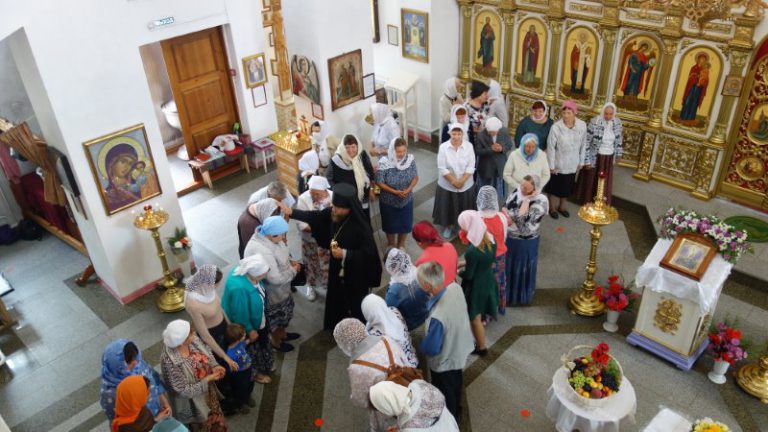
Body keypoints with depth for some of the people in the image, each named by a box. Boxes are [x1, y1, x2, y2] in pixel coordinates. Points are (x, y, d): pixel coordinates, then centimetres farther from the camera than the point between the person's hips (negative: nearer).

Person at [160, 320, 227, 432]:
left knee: (216, 420, 31)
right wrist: (208, 379, -27)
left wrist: (214, 366, -16)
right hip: (193, 403, -6)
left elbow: (207, 352, 0)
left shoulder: (193, 340, -21)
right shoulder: (171, 362, -38)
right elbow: (185, 391, -28)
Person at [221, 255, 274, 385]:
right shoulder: (239, 288, -44)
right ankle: (255, 373, 50)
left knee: (262, 343, 31)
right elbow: (241, 315, -29)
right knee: (252, 348, 21)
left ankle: (263, 365, 58)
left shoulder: (248, 272, -19)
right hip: (247, 324, -7)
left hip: (256, 318, 8)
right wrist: (250, 330, -14)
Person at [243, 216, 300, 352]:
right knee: (276, 316, 18)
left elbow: (280, 253, 10)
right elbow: (275, 278, -35)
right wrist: (293, 270, -20)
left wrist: (290, 262, -7)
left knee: (284, 312, 30)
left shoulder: (268, 237, -12)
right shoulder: (262, 252, -40)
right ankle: (276, 342, 46)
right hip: (272, 292, -8)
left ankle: (282, 334, 55)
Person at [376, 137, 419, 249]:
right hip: (389, 201, -2)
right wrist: (395, 192, -23)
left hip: (406, 200, 3)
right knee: (390, 224, 19)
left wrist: (408, 189, -21)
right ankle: (391, 244, 47)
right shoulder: (385, 163, -25)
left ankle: (401, 244, 47)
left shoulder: (410, 159, -15)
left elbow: (415, 177, -5)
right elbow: (379, 182, -17)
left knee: (405, 223, 19)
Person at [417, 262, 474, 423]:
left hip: (445, 361, -7)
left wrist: (420, 345, -7)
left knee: (446, 395, 23)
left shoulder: (437, 317, -45)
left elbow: (431, 349, -28)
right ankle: (456, 413, 61)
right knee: (456, 384, 34)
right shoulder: (455, 287, -23)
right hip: (461, 350, 7)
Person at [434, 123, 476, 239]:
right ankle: (448, 226, 34)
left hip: (466, 185, 1)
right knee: (447, 207, 12)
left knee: (464, 208, 14)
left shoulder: (469, 146, -10)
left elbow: (471, 167, -10)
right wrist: (454, 181, -18)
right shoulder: (443, 147, -14)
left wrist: (462, 181, -19)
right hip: (447, 185, -1)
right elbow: (442, 168, -14)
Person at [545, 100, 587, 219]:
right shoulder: (556, 127, -24)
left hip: (572, 164, 3)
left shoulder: (582, 125, -13)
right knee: (554, 186, 15)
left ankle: (561, 206, 44)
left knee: (567, 186, 21)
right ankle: (552, 208, 37)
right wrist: (551, 165, -12)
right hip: (558, 163, -3)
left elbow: (583, 144, 0)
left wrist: (581, 161, 5)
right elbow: (551, 147, -17)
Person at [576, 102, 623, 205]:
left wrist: (618, 154, 18)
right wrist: (587, 160, -16)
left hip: (609, 158, 4)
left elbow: (618, 140, 10)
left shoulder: (617, 122, -5)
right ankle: (587, 202, 27)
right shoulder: (594, 122, -20)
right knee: (591, 180, 10)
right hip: (596, 157, -4)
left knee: (605, 182, 17)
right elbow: (587, 142, -16)